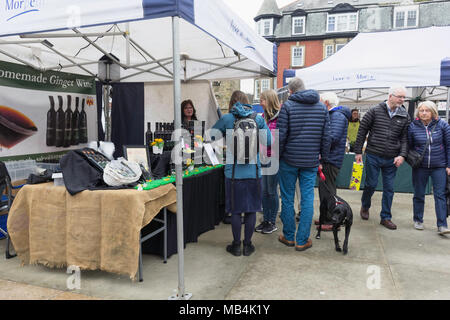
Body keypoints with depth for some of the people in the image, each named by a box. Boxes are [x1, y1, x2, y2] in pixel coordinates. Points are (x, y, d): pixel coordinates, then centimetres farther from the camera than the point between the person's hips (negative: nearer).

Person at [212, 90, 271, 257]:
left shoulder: (226, 119, -2)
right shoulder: (258, 118, 2)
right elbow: (268, 142, 5)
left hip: (234, 171, -1)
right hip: (254, 171, 2)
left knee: (235, 210, 9)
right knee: (251, 209, 11)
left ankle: (236, 245, 20)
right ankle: (247, 245, 21)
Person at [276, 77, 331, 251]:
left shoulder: (287, 106, -5)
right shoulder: (322, 107, 7)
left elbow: (281, 135, -9)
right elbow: (326, 136, 5)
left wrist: (277, 157, 0)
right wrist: (323, 158, 12)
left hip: (289, 160, -2)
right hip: (311, 162, 3)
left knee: (287, 198, 10)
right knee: (307, 199, 7)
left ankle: (289, 237, 21)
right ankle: (302, 240, 12)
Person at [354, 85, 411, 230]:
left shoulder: (405, 116, 4)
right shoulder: (375, 111, -5)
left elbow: (405, 137, 6)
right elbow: (362, 131, -2)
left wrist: (402, 155, -9)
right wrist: (358, 151, -3)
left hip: (391, 159, 3)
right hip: (373, 156, -3)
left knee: (389, 188, 7)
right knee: (371, 184, 6)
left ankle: (386, 217, 19)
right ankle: (365, 206, 34)